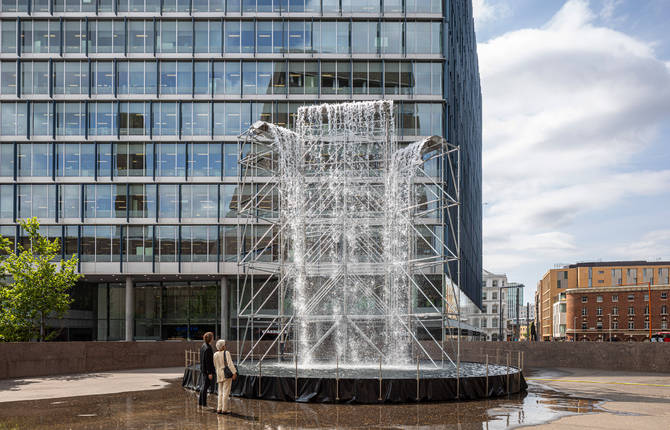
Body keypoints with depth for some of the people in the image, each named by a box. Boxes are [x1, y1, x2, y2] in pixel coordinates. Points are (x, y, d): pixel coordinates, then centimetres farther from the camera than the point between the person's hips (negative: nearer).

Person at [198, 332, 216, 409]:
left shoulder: (203, 346, 9)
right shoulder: (208, 348, -20)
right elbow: (208, 361, -21)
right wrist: (210, 373, -19)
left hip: (202, 370, 9)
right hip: (207, 370, -9)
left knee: (203, 386, 15)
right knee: (205, 387, -4)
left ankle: (200, 403, 21)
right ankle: (204, 404, 1)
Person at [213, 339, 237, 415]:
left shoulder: (215, 355, 4)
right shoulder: (226, 353, -13)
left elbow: (215, 365, 11)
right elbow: (230, 363, -19)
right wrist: (234, 372, -20)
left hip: (219, 375, 6)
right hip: (227, 374, -6)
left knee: (221, 392, 14)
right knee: (226, 392, -1)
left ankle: (219, 409, 13)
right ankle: (224, 409, -1)